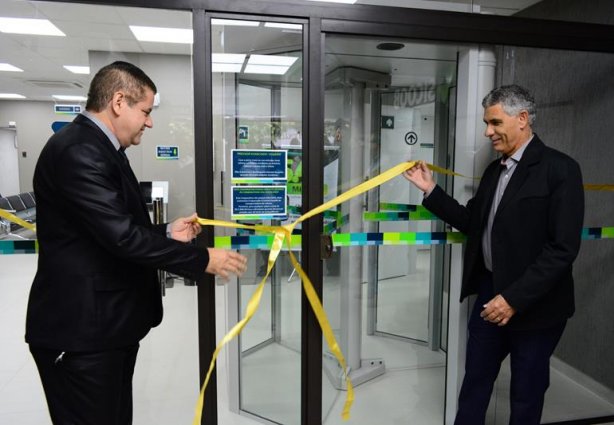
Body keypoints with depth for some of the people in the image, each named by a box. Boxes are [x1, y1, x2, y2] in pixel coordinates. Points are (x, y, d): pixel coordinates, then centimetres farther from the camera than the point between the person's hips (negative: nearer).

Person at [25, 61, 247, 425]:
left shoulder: (97, 149, 13)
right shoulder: (78, 151, -20)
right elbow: (121, 235, -26)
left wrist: (167, 233, 7)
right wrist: (202, 259, -19)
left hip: (106, 324, 10)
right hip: (81, 328, -10)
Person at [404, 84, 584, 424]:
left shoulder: (559, 169, -14)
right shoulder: (494, 170, 9)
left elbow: (563, 247, -19)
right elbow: (473, 224, 11)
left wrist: (516, 298, -21)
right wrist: (431, 190, 2)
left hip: (533, 304, -6)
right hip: (490, 292, 6)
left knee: (526, 392, 14)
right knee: (474, 381, 17)